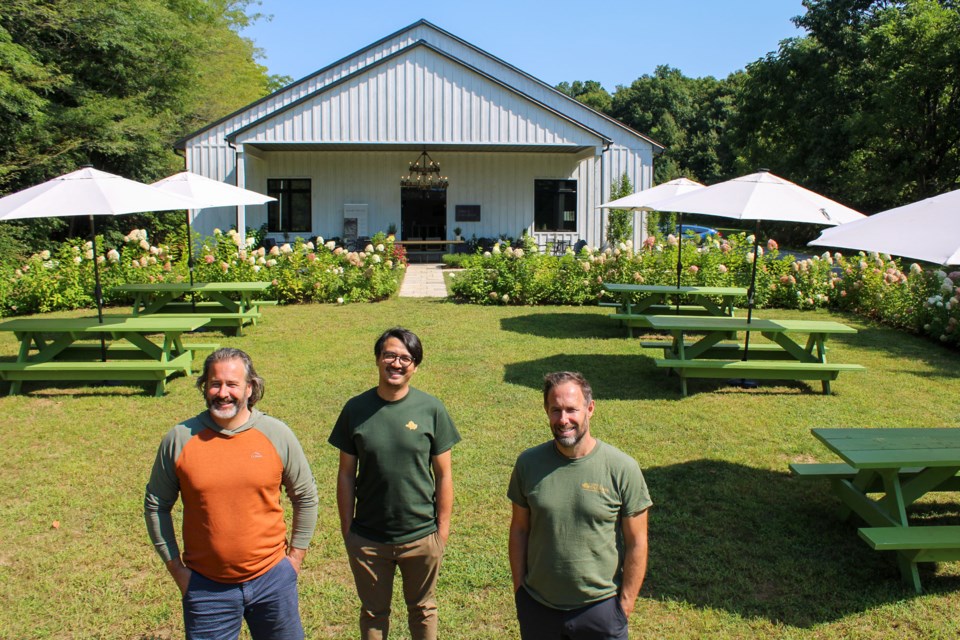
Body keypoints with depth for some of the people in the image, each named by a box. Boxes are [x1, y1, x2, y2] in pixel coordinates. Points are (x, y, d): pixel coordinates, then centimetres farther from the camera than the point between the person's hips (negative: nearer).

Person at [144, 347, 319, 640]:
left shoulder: (277, 434, -5)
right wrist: (176, 568, 3)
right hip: (205, 586, 0)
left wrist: (295, 556, 5)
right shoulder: (180, 439, -7)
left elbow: (306, 497, 5)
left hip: (272, 579, 1)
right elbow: (156, 505, 4)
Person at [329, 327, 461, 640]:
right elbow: (346, 474, -1)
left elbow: (444, 475, -5)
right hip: (367, 539, 1)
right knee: (373, 613, 20)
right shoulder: (356, 409, -7)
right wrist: (347, 530, 0)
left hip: (422, 537, 0)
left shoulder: (431, 409, -10)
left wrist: (442, 529, -4)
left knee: (422, 609, 21)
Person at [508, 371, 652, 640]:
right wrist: (519, 589, 3)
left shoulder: (622, 468, -13)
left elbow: (636, 543, -7)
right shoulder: (528, 463, -6)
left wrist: (625, 606, -5)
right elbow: (519, 530, 2)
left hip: (599, 608, -2)